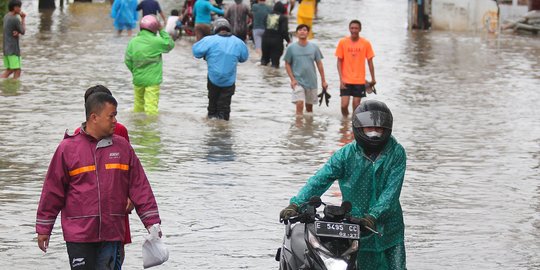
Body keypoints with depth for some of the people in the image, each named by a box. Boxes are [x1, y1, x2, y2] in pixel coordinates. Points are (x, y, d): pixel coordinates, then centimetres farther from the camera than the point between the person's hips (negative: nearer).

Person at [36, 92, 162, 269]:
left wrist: (152, 222, 4)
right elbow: (53, 191, 2)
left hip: (112, 233, 2)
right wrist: (43, 228, 5)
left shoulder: (122, 147, 6)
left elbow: (140, 186, 9)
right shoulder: (68, 148, -2)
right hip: (78, 234, -2)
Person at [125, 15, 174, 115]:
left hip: (138, 79, 5)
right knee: (151, 106, -6)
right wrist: (162, 31, 7)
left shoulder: (133, 42, -1)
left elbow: (128, 61, 3)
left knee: (138, 103, 19)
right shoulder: (157, 41, -13)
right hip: (152, 80, -5)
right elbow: (170, 44, 4)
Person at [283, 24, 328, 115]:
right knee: (299, 104, -18)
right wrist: (292, 79, -9)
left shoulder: (314, 47, 2)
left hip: (311, 81, 3)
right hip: (298, 81, -3)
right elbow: (287, 64, 2)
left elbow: (319, 64, 7)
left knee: (309, 106, 12)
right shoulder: (291, 48, -3)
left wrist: (323, 81, 6)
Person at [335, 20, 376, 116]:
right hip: (346, 80, 0)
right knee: (344, 105, -7)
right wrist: (341, 79, -7)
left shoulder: (366, 43, -1)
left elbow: (370, 61, 6)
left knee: (356, 106, 2)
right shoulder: (342, 42, -1)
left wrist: (373, 79, 7)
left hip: (360, 81, 0)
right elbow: (339, 61, 1)